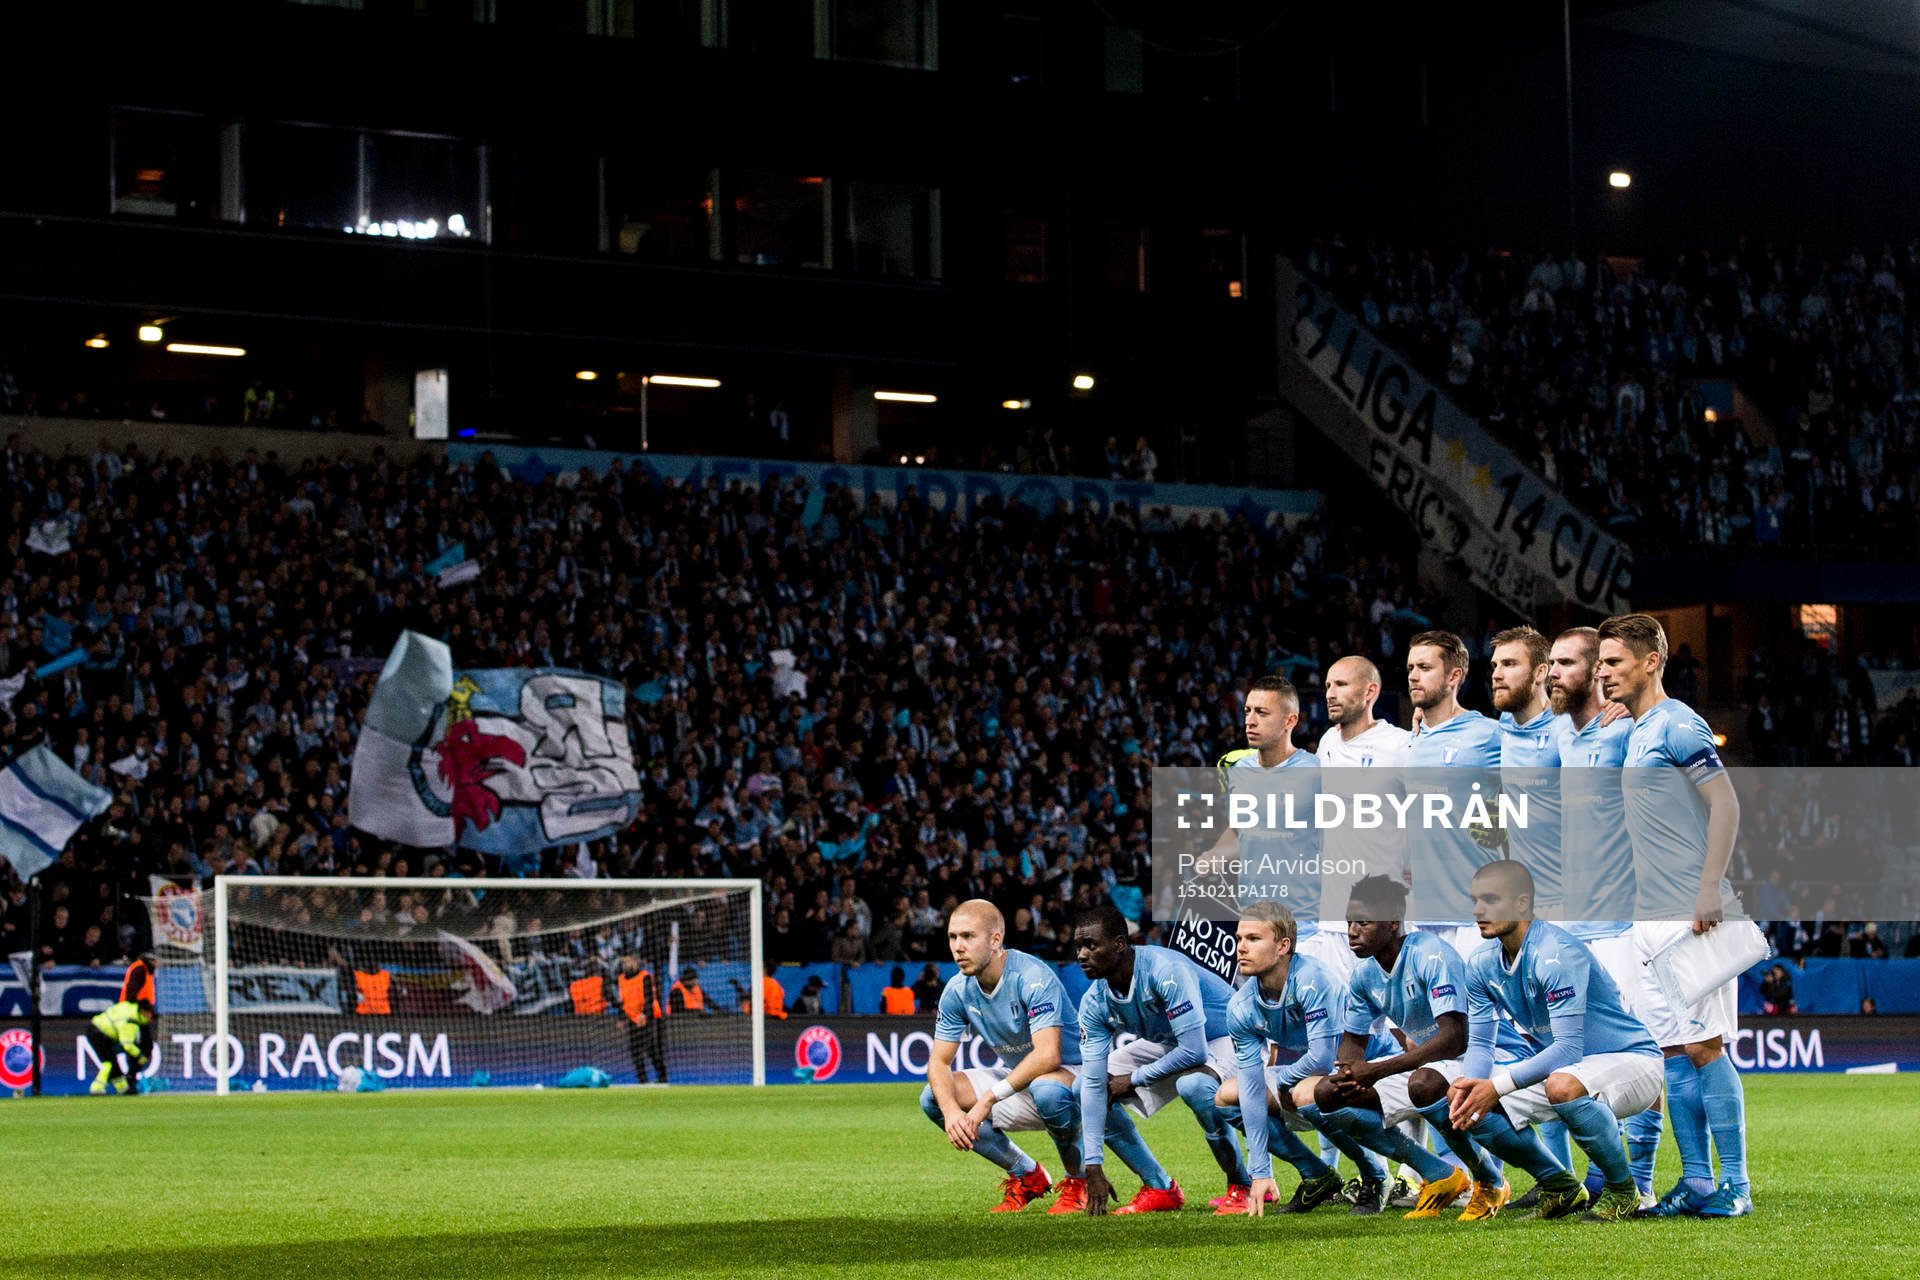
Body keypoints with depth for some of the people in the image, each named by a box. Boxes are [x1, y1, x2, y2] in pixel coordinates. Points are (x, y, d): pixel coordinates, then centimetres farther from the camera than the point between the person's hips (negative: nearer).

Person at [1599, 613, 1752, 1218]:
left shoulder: (1677, 725, -9)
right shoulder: (1634, 732, 17)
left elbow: (1726, 805, -15)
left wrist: (1708, 892, -21)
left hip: (1693, 917, -9)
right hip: (1652, 918, 9)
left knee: (1703, 1045, -9)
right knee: (1675, 1049, 8)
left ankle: (1735, 1185, -4)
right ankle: (1696, 1183, 12)